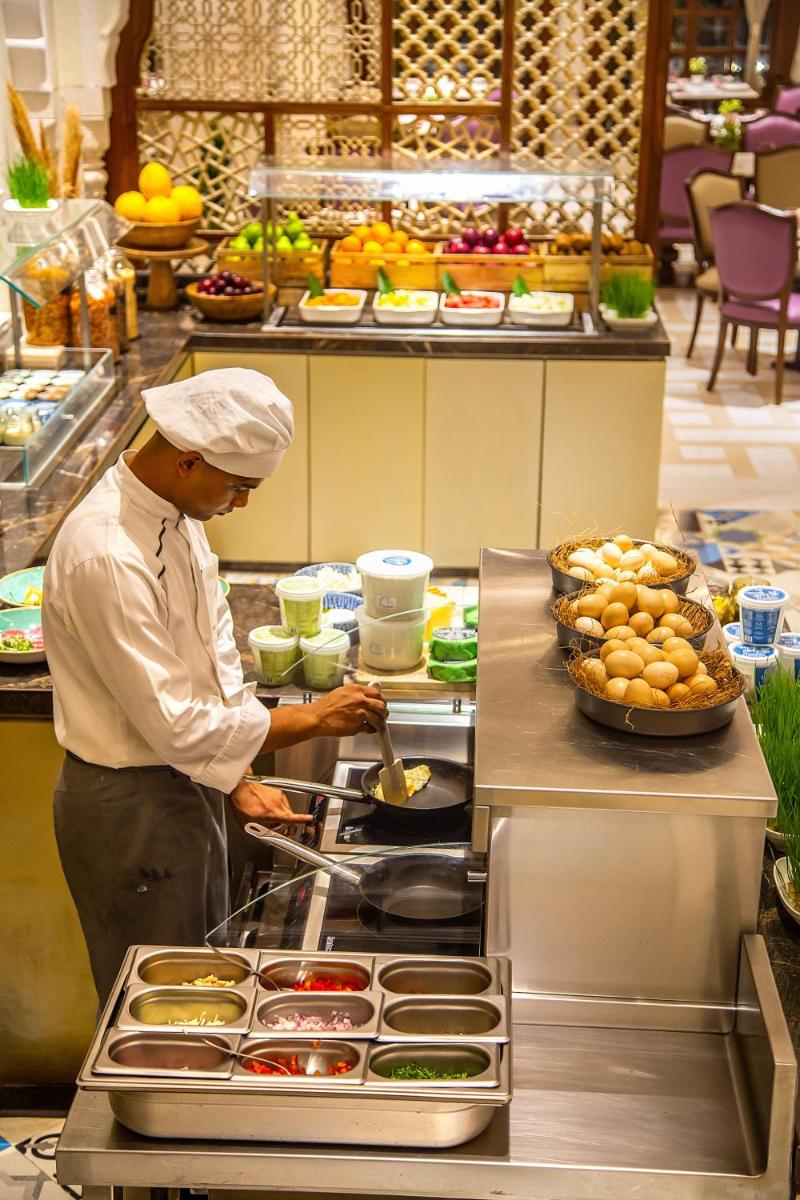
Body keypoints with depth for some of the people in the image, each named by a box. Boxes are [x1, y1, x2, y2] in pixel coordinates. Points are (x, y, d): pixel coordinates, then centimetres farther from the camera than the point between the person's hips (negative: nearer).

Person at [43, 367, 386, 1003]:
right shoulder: (105, 556, -30)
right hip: (132, 806, -9)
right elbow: (174, 723, -28)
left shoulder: (176, 513, 0)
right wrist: (314, 717, -20)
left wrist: (238, 781, 4)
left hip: (189, 782, 9)